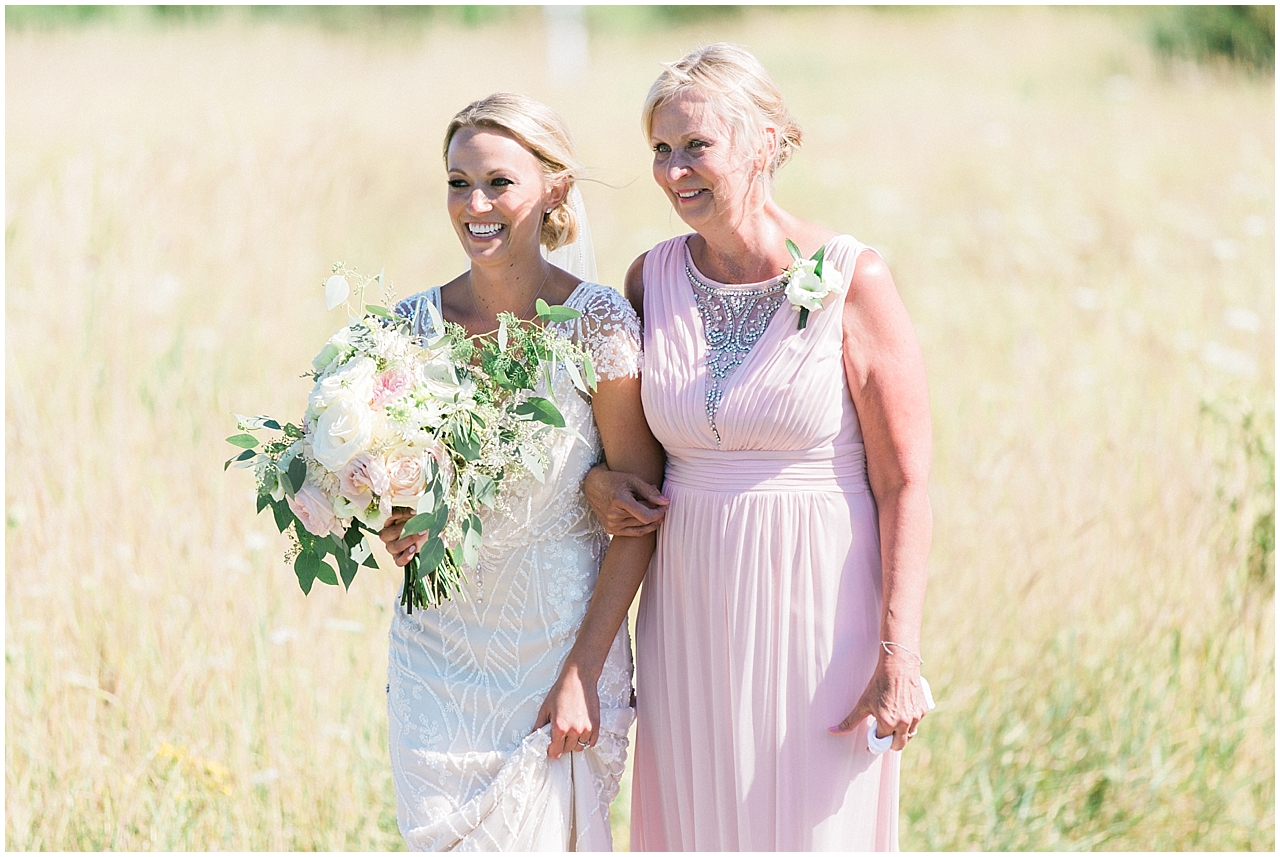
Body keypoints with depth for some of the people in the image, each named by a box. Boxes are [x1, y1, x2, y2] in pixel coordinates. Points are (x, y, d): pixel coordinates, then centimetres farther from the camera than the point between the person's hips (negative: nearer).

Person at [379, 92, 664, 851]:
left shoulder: (598, 323, -10)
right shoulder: (412, 324, 2)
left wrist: (583, 674, -14)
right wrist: (395, 524, -8)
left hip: (561, 639, -3)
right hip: (438, 645, 4)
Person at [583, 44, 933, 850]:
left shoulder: (852, 280, -10)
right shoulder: (654, 278, 3)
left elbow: (905, 484, -9)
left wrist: (900, 656, -14)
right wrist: (598, 478, -1)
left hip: (818, 610, -4)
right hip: (692, 610, 4)